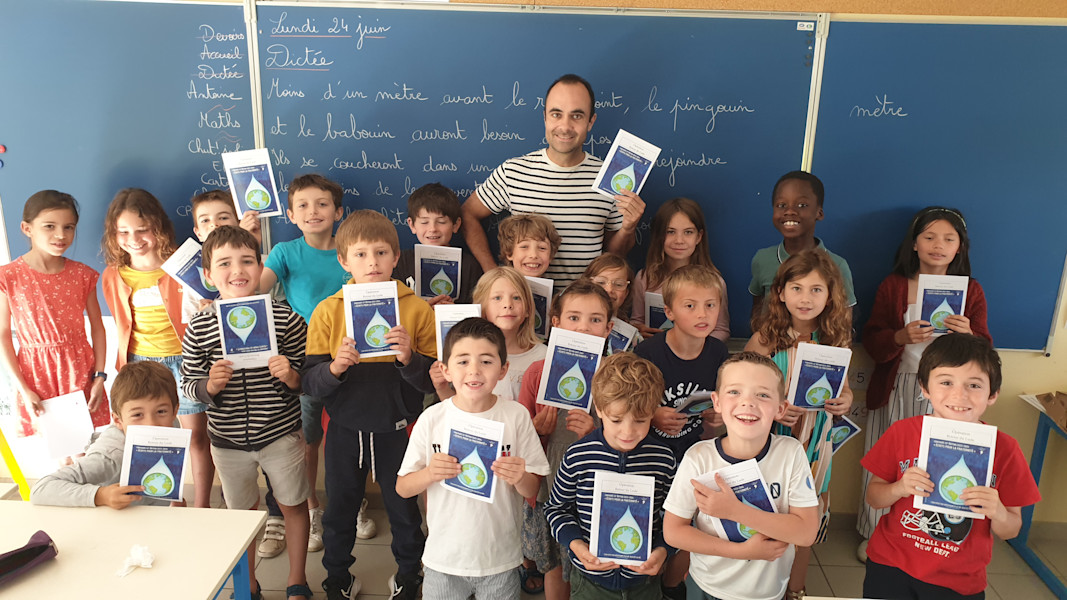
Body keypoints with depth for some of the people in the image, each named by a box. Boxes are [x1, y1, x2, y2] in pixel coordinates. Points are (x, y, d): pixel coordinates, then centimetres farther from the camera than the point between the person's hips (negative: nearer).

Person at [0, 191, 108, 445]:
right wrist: (23, 389, -8)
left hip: (80, 370, 2)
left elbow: (97, 328, 3)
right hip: (37, 375, -1)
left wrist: (99, 376, -3)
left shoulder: (82, 275, -1)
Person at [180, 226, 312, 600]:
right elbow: (187, 383, 1)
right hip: (228, 439, 1)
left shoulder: (285, 318, -12)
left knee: (293, 505, 14)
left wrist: (292, 377, -25)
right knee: (241, 512, 20)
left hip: (281, 433, -1)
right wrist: (209, 386, -19)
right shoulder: (199, 328, -9)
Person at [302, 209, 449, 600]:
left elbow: (432, 382, -9)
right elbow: (310, 383, -7)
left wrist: (408, 359, -27)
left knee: (404, 509, 16)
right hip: (344, 430, 1)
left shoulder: (418, 310, -9)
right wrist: (334, 368, -26)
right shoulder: (327, 311, -5)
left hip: (397, 430, -1)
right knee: (339, 510, 18)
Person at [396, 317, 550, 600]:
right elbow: (402, 488, -2)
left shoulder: (517, 417, -9)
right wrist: (429, 473, -22)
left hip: (500, 561, 0)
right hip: (444, 559, 0)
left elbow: (533, 490, -4)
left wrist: (519, 478, -25)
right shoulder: (432, 419, -9)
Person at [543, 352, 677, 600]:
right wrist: (575, 544, -16)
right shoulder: (577, 457, -15)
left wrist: (663, 549, -13)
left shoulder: (664, 459, -11)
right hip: (590, 579, -1)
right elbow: (555, 508, -2)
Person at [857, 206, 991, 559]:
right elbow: (871, 341, -2)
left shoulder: (971, 291, 2)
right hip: (894, 392, 0)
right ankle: (873, 535, 28)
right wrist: (901, 337, -23)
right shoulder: (893, 286, 0)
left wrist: (968, 336, -23)